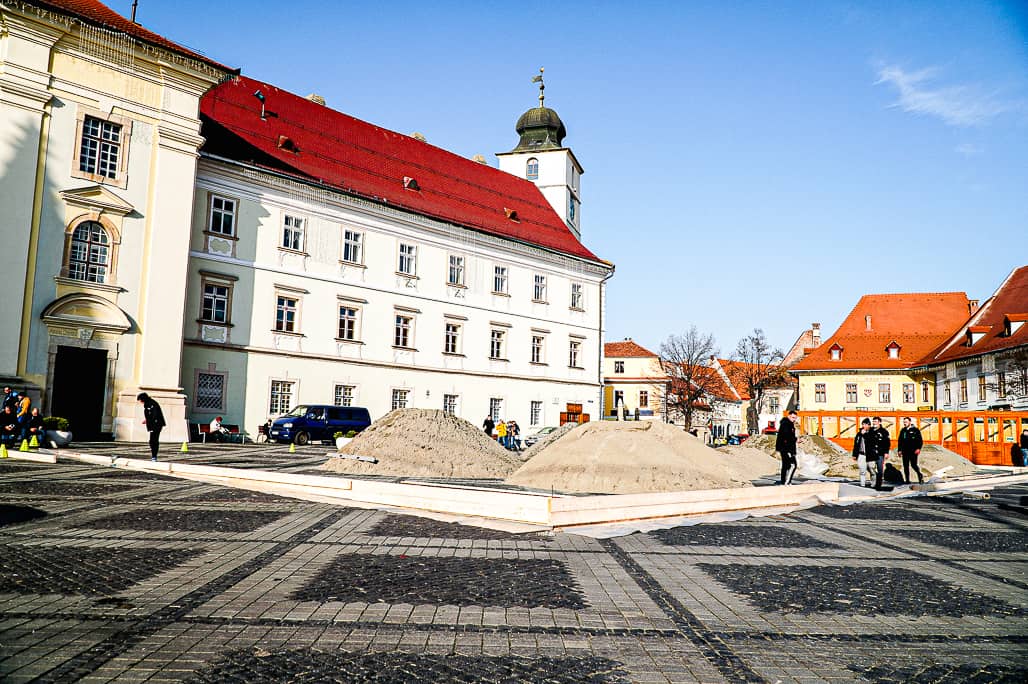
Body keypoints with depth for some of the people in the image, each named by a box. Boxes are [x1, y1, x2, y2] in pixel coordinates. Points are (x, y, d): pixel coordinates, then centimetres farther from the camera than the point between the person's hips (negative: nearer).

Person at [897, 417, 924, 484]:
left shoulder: (915, 430, 0)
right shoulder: (903, 431, 14)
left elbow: (920, 440, -3)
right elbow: (900, 441, 18)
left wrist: (918, 448, -13)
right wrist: (899, 450, 12)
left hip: (913, 451, -5)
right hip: (905, 451, 5)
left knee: (913, 465, -11)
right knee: (906, 466, 4)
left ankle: (920, 475, 13)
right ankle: (907, 480, 10)